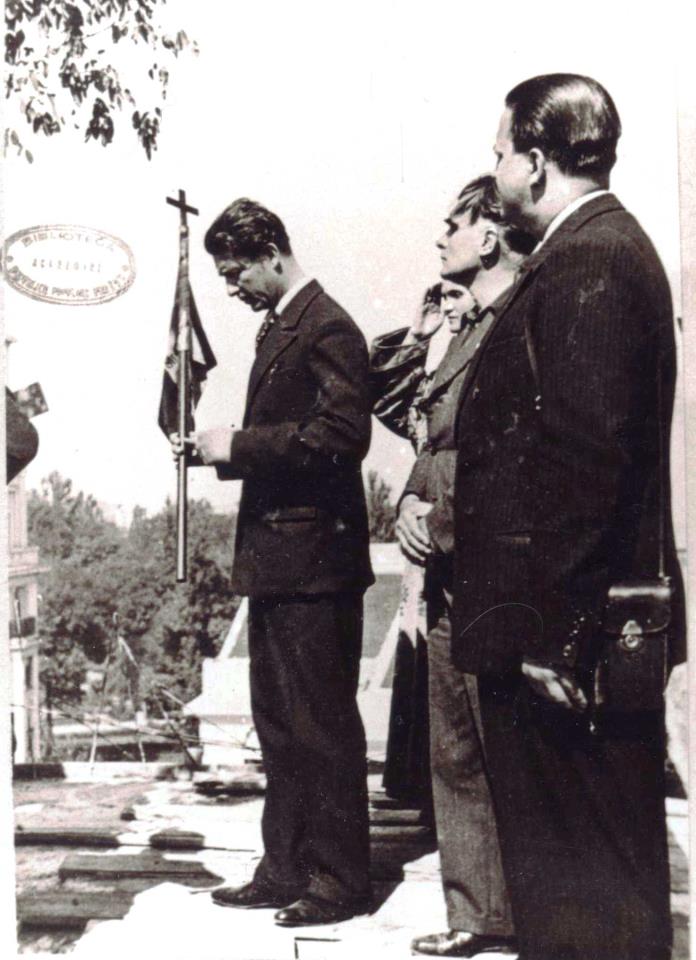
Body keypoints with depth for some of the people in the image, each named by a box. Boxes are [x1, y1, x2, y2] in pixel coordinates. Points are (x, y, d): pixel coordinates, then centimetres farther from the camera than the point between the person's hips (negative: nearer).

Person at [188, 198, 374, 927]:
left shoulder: (327, 327, -12)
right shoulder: (277, 327, 18)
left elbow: (342, 434, -22)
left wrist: (237, 446, -18)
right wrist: (227, 450, 5)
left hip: (314, 557, -10)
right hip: (273, 555, 10)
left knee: (322, 723, -1)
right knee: (278, 722, 15)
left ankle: (340, 880, 11)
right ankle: (286, 868, 26)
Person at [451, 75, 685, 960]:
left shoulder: (588, 263, -15)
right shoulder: (604, 249, 15)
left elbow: (586, 453, -22)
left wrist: (554, 632, -21)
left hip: (560, 635, -10)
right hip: (578, 627, 10)